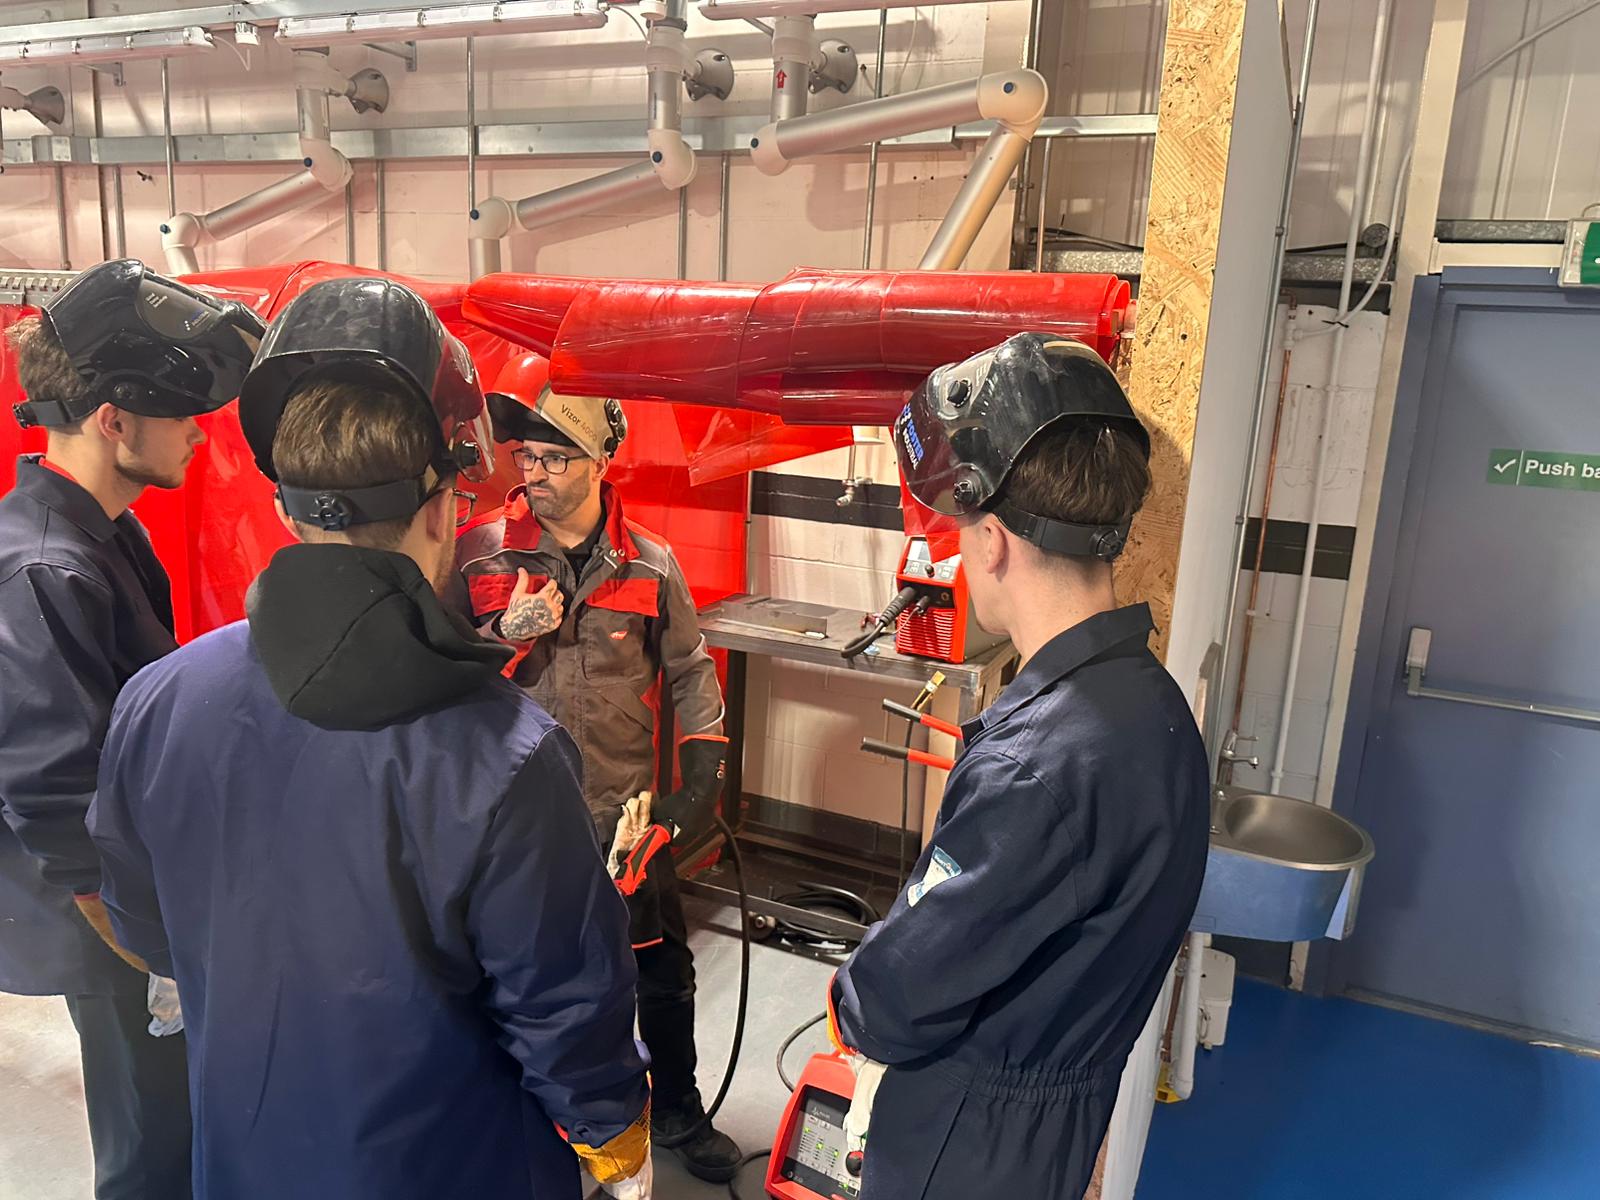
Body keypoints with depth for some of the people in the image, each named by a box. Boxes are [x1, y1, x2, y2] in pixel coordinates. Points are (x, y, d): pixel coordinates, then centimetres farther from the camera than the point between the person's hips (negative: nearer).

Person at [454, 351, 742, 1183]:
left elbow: (691, 674, 6)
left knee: (663, 975, 15)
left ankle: (679, 1113, 39)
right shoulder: (478, 555, -7)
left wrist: (701, 781, 1)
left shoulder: (651, 566, -3)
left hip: (625, 814, 1)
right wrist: (504, 634, -19)